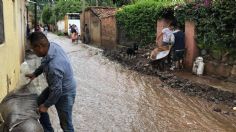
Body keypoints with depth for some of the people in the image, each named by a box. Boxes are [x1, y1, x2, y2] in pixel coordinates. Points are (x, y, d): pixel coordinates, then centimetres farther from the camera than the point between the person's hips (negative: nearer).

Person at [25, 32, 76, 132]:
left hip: (64, 94, -9)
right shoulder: (52, 46, -14)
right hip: (56, 86, 9)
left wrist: (46, 105, -12)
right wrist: (35, 73, 14)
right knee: (39, 104, 21)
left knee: (65, 124, 8)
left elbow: (57, 91, -27)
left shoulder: (54, 66, -40)